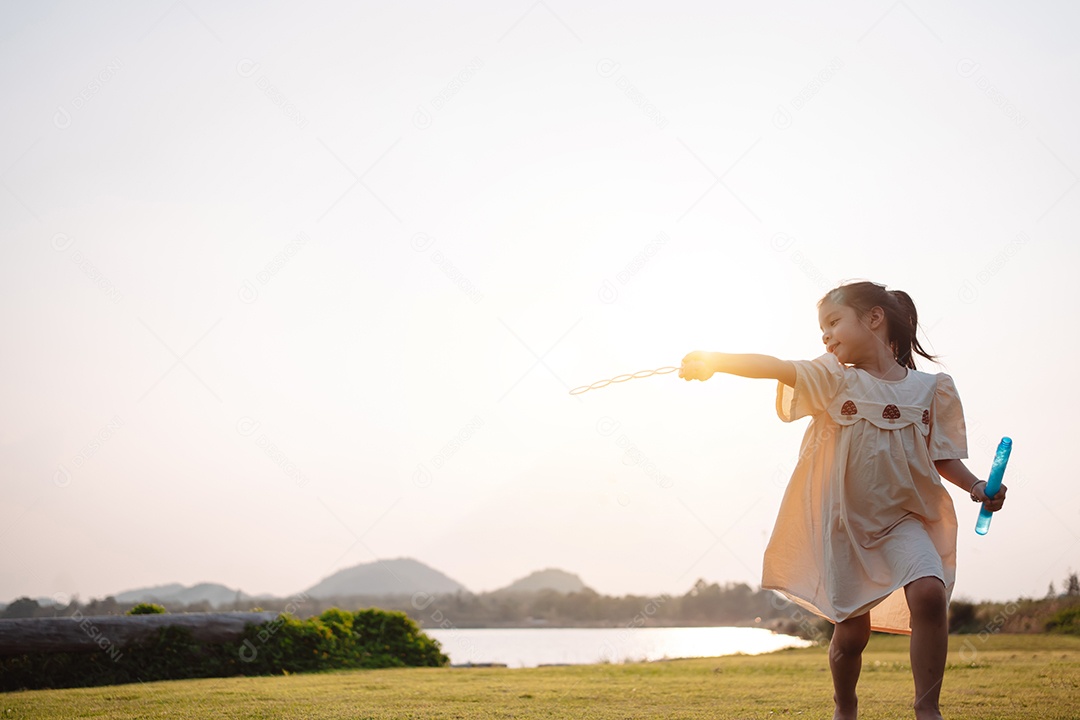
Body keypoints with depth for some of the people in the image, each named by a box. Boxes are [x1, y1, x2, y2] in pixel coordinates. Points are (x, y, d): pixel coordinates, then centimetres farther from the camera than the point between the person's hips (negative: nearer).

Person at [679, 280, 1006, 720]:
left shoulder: (930, 389, 0)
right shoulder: (834, 380, -3)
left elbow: (943, 458, 6)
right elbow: (778, 368, -18)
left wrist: (976, 487, -12)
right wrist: (714, 361, -31)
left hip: (904, 518, 0)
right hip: (844, 523, 0)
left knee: (929, 594, -26)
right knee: (851, 630, 3)